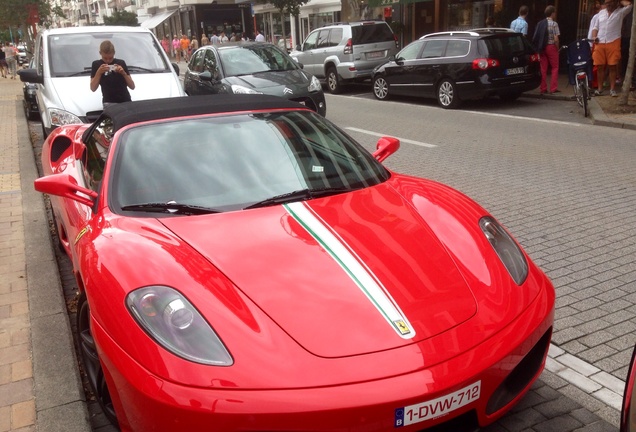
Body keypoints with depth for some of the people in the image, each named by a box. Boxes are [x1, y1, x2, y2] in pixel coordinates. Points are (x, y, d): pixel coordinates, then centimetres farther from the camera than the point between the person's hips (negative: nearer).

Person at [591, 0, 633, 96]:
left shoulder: (620, 12, 6)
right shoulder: (601, 12, 16)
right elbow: (596, 27, 17)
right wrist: (594, 37, -2)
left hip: (613, 43, -3)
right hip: (600, 44, 3)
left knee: (612, 67, -2)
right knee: (600, 67, 2)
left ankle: (612, 89, 1)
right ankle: (600, 89, 8)